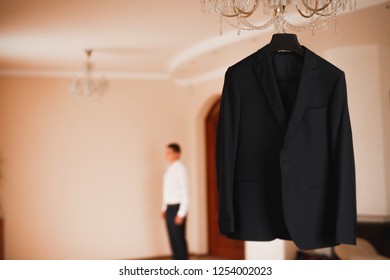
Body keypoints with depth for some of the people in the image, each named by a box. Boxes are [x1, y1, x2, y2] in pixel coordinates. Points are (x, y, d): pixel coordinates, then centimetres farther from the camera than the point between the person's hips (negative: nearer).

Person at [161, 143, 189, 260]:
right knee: (172, 238, 12)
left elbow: (185, 193, -16)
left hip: (177, 208, -8)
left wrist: (181, 214, -17)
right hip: (169, 208, 8)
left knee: (179, 238, -3)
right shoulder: (169, 169, 11)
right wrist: (164, 208, 13)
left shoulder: (180, 169, -14)